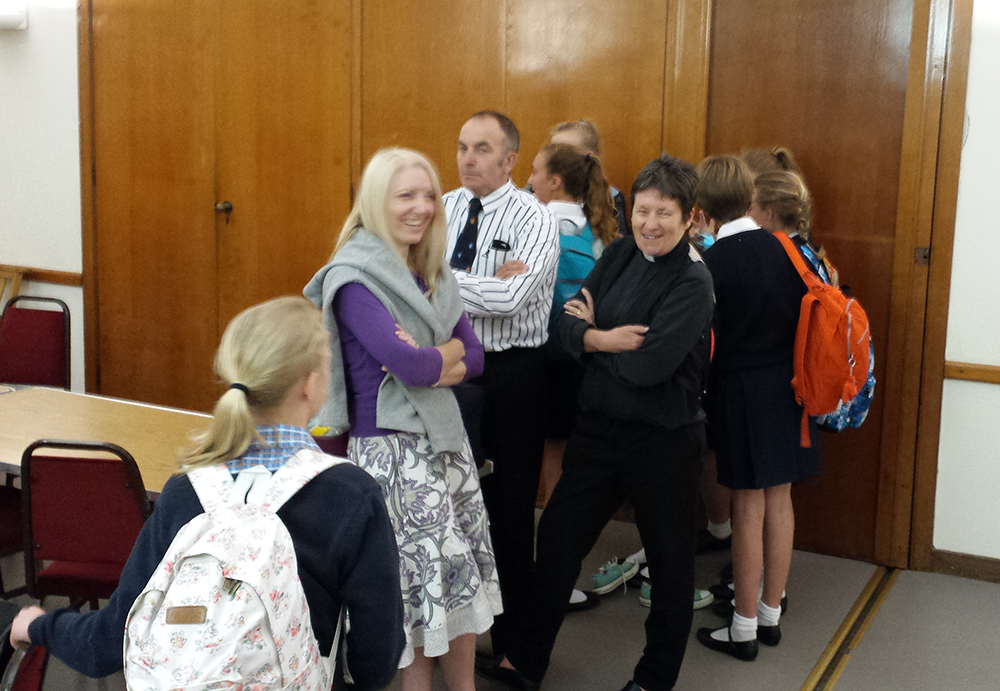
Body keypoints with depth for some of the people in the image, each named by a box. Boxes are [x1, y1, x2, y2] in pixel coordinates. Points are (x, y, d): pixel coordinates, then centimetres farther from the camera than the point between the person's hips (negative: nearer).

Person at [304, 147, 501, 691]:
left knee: (465, 578, 13)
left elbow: (474, 357, 5)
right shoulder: (353, 277, -12)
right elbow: (409, 364, -22)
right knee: (422, 583, -1)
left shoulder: (434, 275, 10)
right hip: (390, 448, -7)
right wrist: (448, 353, -3)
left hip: (444, 438, 7)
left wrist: (427, 365, -13)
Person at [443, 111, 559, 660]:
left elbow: (511, 298, -23)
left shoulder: (533, 219, -9)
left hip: (511, 374, -4)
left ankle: (511, 638, 21)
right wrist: (483, 285, -17)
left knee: (508, 504, 6)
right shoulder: (442, 210, 6)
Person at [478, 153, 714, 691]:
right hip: (598, 426, 6)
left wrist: (592, 334, -11)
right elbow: (568, 325, 0)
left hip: (663, 440, -6)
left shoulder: (692, 283, -16)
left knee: (669, 558, 11)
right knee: (557, 537, 14)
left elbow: (648, 367, -25)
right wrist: (605, 339, -20)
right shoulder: (619, 255, 3)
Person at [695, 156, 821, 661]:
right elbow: (808, 314, 6)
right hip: (787, 386, 5)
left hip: (740, 391, -5)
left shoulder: (711, 264, -15)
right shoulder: (784, 249, -1)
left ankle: (744, 629, 13)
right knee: (779, 500, 13)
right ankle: (771, 615, 26)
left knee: (748, 507, 2)